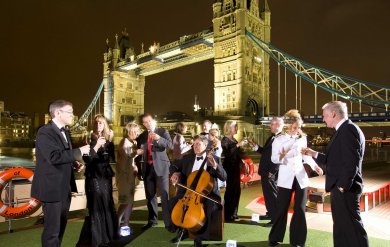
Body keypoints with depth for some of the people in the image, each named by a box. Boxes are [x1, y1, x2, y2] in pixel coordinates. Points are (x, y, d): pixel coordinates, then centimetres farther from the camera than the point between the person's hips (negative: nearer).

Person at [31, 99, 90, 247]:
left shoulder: (64, 131, 12)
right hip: (52, 188, -9)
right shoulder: (45, 132, -17)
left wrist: (74, 162, 3)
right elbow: (54, 157, -30)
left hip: (64, 187, 9)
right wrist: (79, 151, -25)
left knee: (61, 226, 20)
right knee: (52, 229, 1)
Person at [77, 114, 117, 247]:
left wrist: (110, 142, -3)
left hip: (106, 176, 6)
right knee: (96, 206, -3)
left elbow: (112, 157, 9)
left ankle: (106, 235, 29)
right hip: (94, 177, -5)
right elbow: (86, 159, -16)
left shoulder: (108, 139, 7)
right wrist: (97, 146, -26)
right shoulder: (90, 139, -8)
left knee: (107, 205, 13)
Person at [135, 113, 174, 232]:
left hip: (161, 166, -4)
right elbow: (139, 152, 17)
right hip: (147, 168, 4)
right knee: (150, 195, 12)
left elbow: (170, 145, -10)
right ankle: (152, 220, 26)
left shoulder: (162, 131, 3)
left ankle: (169, 222, -3)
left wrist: (159, 139, -24)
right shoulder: (141, 136, 13)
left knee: (164, 195, -8)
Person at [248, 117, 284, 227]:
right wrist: (255, 146, 6)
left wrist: (272, 172, -22)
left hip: (271, 173, -10)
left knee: (272, 195, 0)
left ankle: (276, 219, 12)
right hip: (265, 172, 10)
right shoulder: (272, 137, 12)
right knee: (268, 194, 21)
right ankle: (270, 213, 36)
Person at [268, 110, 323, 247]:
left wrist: (314, 166, 0)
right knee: (281, 209, 3)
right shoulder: (279, 140, -7)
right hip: (286, 179, -3)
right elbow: (273, 159, -9)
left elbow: (305, 155, 14)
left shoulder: (302, 138, 5)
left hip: (301, 177, 4)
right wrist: (281, 156, -29)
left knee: (300, 210, 7)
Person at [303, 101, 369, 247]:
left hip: (344, 188, -10)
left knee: (352, 225, -1)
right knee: (341, 226, 18)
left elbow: (351, 161, -23)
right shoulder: (344, 130, 15)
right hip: (339, 187, 10)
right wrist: (314, 154, 13)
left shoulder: (348, 129, -16)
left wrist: (343, 186, -21)